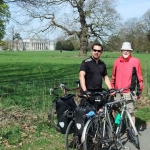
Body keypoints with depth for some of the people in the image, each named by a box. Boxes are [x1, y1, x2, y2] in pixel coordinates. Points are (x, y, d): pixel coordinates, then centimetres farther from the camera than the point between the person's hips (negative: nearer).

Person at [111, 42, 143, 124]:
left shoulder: (135, 61, -1)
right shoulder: (117, 61, 9)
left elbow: (139, 78, 2)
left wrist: (139, 91, 0)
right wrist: (112, 89, 16)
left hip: (129, 93, -3)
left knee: (130, 113, -2)